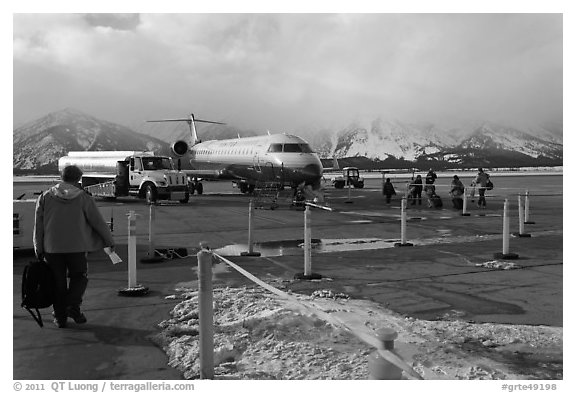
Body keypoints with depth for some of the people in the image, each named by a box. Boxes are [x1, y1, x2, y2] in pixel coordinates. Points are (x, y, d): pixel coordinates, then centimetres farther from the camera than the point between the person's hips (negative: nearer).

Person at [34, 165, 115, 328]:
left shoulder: (45, 197, 4)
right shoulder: (83, 198, -2)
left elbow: (38, 225, 4)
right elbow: (98, 222, 0)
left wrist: (38, 249, 10)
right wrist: (109, 241, 12)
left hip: (52, 248, 2)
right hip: (76, 247, -2)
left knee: (58, 282, 11)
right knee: (79, 277, 14)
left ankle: (60, 316, 14)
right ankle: (73, 305, -6)